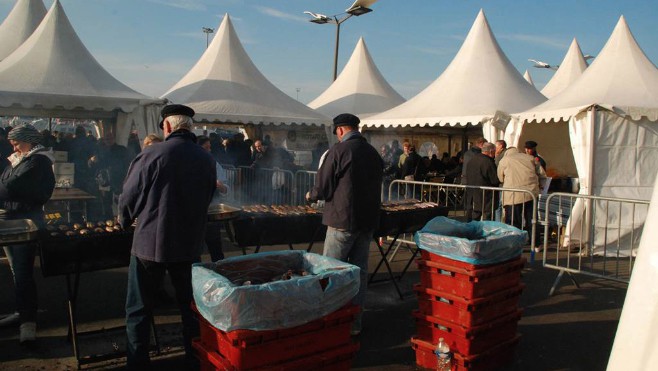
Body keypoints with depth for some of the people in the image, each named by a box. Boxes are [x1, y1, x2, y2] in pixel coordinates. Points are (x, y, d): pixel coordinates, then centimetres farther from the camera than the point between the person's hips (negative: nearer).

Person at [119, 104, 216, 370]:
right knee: (190, 305, 19)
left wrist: (125, 221, 13)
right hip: (190, 244, 4)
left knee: (139, 308, 11)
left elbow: (128, 199, -9)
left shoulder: (151, 155, -15)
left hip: (150, 242, -4)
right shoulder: (207, 159, -3)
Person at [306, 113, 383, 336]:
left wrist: (311, 196, 12)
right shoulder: (374, 153, 7)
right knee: (360, 270, 13)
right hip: (368, 220, 6)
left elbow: (322, 187, -10)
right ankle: (355, 323, 22)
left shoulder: (339, 150, -11)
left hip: (343, 220, -6)